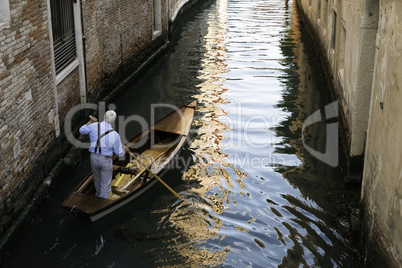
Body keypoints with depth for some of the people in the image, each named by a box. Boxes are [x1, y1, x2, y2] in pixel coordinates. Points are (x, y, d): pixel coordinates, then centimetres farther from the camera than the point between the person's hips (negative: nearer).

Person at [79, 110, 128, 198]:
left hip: (94, 158, 4)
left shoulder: (94, 126, -12)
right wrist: (125, 149, 17)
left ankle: (99, 195, 56)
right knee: (105, 185, 9)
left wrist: (90, 122, 25)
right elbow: (119, 153, -6)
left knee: (97, 179, 30)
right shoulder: (115, 135, -17)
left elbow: (82, 130, 10)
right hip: (106, 161, -4)